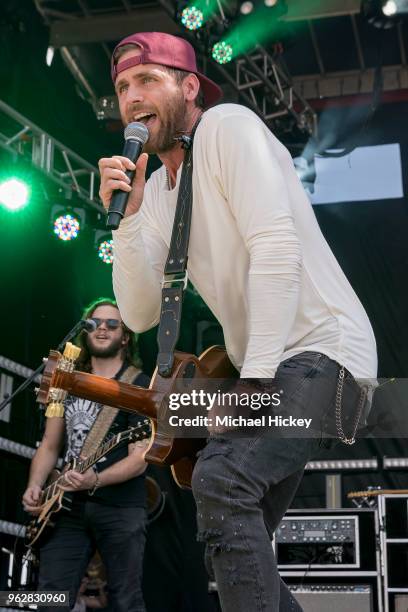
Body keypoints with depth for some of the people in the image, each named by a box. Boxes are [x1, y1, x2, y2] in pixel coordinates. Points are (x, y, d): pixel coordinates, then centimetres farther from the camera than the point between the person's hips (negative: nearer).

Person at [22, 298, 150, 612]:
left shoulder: (139, 384, -1)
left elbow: (140, 457, -9)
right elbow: (50, 445, 18)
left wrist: (95, 481, -26)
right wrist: (35, 486, -1)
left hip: (121, 508, -4)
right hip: (69, 505, 5)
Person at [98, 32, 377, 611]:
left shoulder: (227, 126, -10)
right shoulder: (155, 187, 12)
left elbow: (277, 250, -22)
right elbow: (141, 315, 4)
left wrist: (254, 381, -24)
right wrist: (126, 218, -9)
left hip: (322, 352, -9)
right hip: (259, 372, 9)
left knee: (221, 476, -30)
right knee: (237, 551, 8)